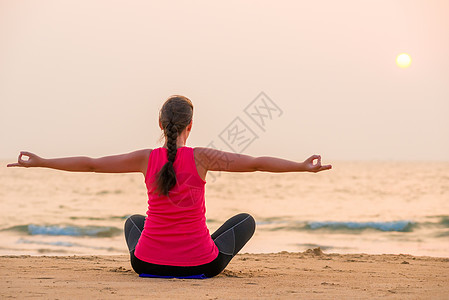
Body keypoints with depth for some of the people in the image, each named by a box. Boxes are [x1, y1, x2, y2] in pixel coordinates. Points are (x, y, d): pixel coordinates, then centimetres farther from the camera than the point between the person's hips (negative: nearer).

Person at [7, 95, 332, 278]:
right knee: (246, 220, 23)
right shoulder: (202, 157, -12)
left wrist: (39, 161, 10)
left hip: (147, 262, 3)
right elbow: (257, 163, -11)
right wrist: (303, 166, -3)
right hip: (201, 264, -3)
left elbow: (89, 164, 0)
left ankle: (161, 260, 22)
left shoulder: (146, 159, -6)